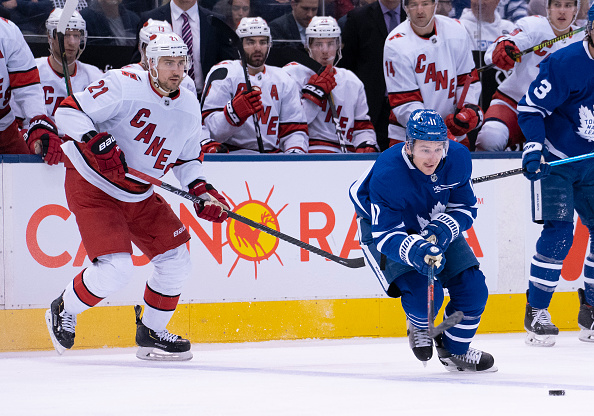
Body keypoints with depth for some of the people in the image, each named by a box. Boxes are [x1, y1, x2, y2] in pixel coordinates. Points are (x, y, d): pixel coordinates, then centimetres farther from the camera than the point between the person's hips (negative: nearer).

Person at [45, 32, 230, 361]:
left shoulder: (190, 108, 1)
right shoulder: (123, 86, -21)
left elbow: (187, 158, 16)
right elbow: (68, 111, -20)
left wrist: (200, 189, -2)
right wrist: (98, 143, -33)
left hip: (138, 195, 8)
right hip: (91, 186, -8)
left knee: (176, 261, 3)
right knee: (115, 268, -20)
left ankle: (151, 333, 22)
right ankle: (63, 311, 7)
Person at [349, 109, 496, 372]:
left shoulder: (458, 158, -22)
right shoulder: (386, 174, -36)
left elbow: (465, 208, -8)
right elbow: (386, 236, -34)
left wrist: (443, 229, -29)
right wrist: (415, 251, -53)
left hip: (438, 227, 5)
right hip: (382, 228, -5)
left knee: (473, 289, -4)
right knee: (424, 295, -24)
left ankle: (454, 350, 22)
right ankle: (419, 328, 14)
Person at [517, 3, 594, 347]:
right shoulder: (565, 63, -19)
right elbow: (530, 107, -16)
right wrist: (533, 148, -27)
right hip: (554, 160, -6)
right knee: (558, 231, -16)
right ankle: (536, 312, -5)